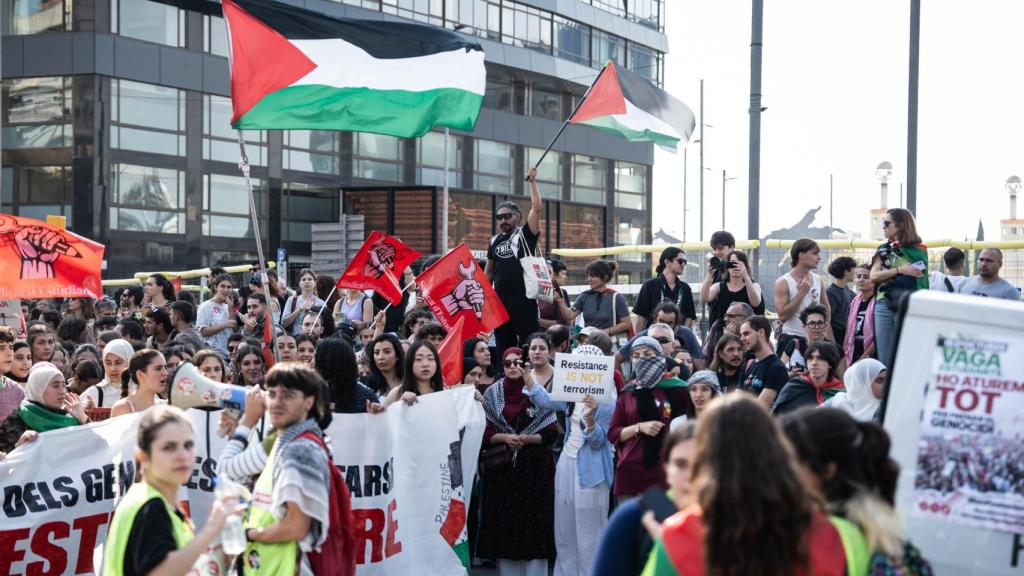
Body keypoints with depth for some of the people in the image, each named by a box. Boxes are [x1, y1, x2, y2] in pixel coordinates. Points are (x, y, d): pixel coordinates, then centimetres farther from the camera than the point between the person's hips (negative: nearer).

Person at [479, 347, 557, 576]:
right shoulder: (492, 393, 6)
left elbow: (551, 433, -2)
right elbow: (483, 433, 5)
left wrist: (527, 439, -16)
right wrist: (504, 437, -12)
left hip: (534, 469, -2)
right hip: (502, 468, 2)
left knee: (534, 523, -3)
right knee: (504, 523, 1)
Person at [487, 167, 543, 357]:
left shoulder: (525, 234, 1)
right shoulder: (494, 241, 14)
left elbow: (537, 208, -10)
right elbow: (489, 270, 21)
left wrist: (532, 181, -6)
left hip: (524, 297, -5)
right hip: (501, 298, 5)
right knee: (503, 344, 8)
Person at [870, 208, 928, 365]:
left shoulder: (918, 251, 4)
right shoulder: (883, 250, 15)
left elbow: (922, 282, 4)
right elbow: (873, 276, 2)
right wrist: (899, 270, -10)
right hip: (884, 305, 4)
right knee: (884, 358, 3)